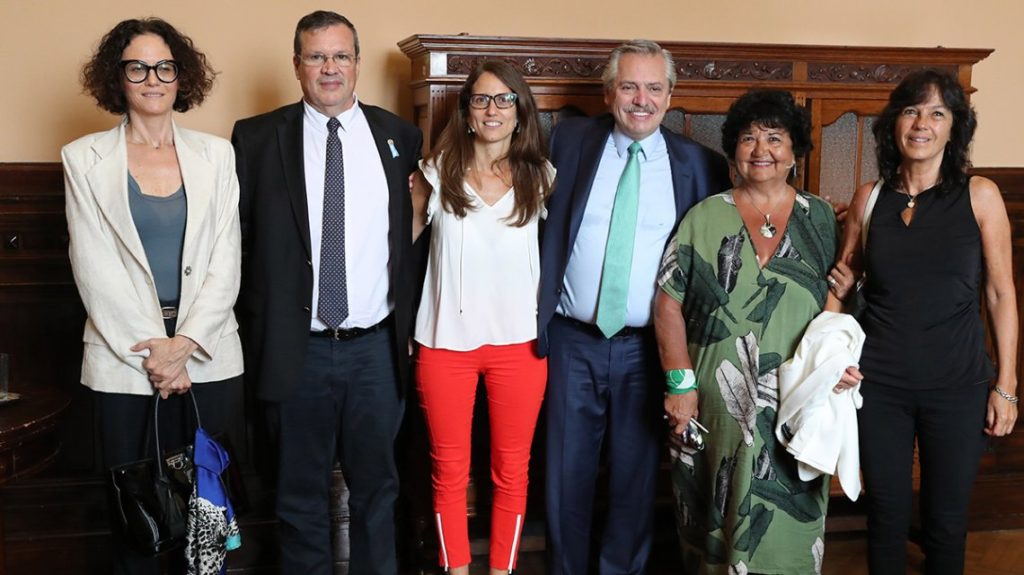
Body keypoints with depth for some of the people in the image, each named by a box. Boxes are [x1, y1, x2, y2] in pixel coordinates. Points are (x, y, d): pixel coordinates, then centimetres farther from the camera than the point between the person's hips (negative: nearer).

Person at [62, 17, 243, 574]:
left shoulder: (215, 154, 7)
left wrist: (183, 343, -9)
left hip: (207, 357, 1)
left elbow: (225, 261, 1)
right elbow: (94, 268, -4)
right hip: (123, 360, -1)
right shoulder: (84, 158, 2)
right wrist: (152, 352, -10)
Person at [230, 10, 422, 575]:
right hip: (297, 348, -1)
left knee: (376, 485, 15)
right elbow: (232, 234, 2)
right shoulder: (256, 138, -1)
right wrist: (254, 322, -2)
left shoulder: (400, 136, 4)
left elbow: (415, 234, 10)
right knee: (301, 492, 12)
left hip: (377, 344, 1)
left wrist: (410, 317, 5)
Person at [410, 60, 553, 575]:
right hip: (446, 343, 0)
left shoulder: (540, 177, 2)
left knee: (511, 470, 9)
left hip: (519, 343, 0)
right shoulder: (437, 173, 0)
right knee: (449, 470, 8)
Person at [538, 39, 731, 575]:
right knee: (566, 472, 10)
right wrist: (538, 312, 0)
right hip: (572, 341, 1)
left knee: (636, 475, 10)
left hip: (647, 347, 0)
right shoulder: (571, 140, 2)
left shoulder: (698, 164, 0)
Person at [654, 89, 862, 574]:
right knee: (716, 521, 8)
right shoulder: (705, 218, 2)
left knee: (788, 523, 5)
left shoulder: (819, 218, 7)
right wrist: (679, 383, -7)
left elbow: (835, 299, 7)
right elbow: (669, 302, 0)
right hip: (719, 403, -1)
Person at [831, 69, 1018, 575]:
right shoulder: (869, 197, 3)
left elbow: (1001, 293, -2)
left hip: (958, 386, -1)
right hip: (879, 383, 1)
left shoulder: (979, 195, -3)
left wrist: (1005, 386, -3)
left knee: (947, 520, 10)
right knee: (886, 514, 11)